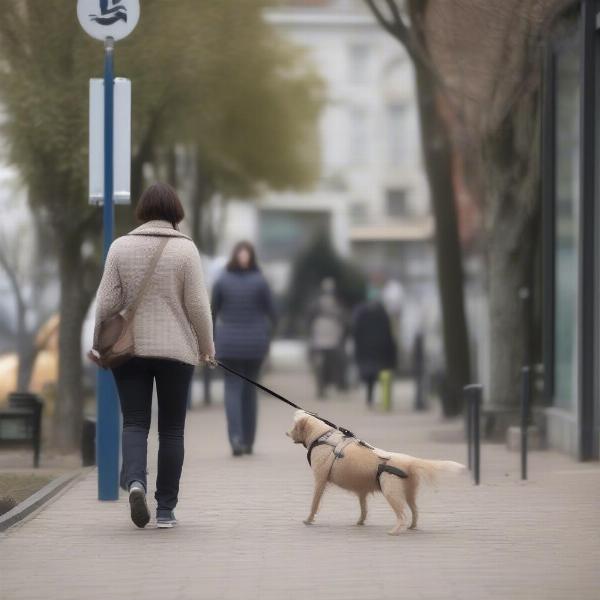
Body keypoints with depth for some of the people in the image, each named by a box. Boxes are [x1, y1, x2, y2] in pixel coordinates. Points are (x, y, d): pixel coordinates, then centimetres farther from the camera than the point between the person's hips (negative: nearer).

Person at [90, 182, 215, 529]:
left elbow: (107, 302, 0)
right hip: (176, 351, -1)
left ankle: (135, 480, -23)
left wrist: (97, 343, 12)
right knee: (171, 429, 7)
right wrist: (207, 347, 7)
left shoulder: (121, 247, 0)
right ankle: (166, 509, 8)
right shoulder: (185, 249, -4)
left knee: (135, 423, 4)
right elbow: (198, 306, -5)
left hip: (130, 349, 1)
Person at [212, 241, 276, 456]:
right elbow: (272, 313, -2)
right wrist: (267, 337, 11)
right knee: (249, 390, 13)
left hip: (229, 342, -1)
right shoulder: (260, 281, -3)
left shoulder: (222, 281, -3)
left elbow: (213, 312, 0)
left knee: (233, 389, 0)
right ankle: (248, 441, 17)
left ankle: (236, 437, -20)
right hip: (255, 342, 1)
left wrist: (212, 340, 10)